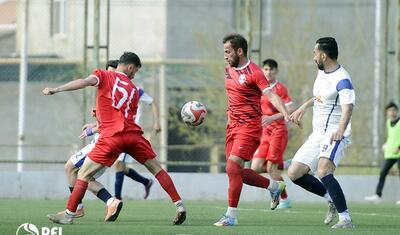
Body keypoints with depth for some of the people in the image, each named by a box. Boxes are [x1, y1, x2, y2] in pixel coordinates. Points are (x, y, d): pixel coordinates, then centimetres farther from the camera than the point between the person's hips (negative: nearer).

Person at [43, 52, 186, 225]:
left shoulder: (103, 75, 9)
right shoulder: (133, 89, 20)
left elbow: (85, 82, -10)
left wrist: (55, 90, -16)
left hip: (111, 137, -3)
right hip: (133, 134, 3)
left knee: (83, 174, 5)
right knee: (157, 169, 17)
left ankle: (69, 215, 1)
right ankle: (179, 206, 14)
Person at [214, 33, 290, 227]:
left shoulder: (254, 73, -13)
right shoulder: (228, 70, 11)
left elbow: (271, 95, -21)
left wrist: (285, 113, -35)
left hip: (249, 126, -9)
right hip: (233, 125, 9)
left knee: (232, 168, -16)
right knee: (237, 172, 8)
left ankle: (231, 216, -10)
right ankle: (274, 186, 29)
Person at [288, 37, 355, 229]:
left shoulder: (342, 80, -18)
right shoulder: (322, 72, 12)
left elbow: (348, 107, -33)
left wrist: (340, 130, -49)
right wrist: (302, 108, 38)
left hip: (334, 135, -9)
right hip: (317, 134, 9)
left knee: (323, 172, -31)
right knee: (294, 173, 4)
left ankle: (346, 219, -29)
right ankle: (332, 199, 18)